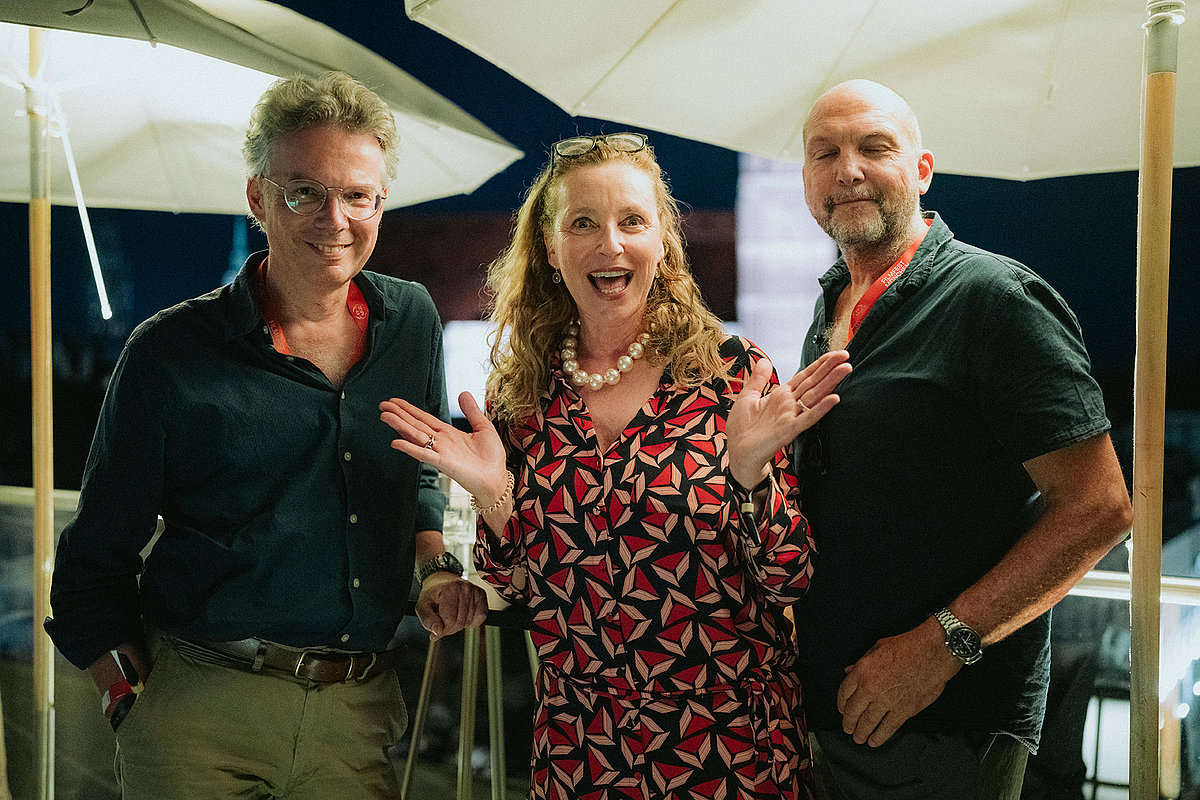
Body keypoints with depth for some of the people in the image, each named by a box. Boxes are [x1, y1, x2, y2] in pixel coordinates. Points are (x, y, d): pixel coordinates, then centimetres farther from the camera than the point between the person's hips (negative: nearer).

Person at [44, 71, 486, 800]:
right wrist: (134, 701, -8)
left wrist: (435, 566, 3)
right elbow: (97, 557, -1)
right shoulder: (169, 354, -7)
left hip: (358, 713, 3)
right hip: (200, 719, -3)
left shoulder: (413, 322, 4)